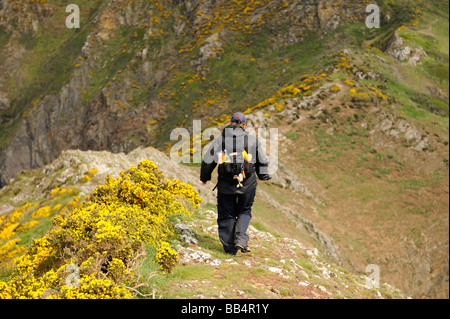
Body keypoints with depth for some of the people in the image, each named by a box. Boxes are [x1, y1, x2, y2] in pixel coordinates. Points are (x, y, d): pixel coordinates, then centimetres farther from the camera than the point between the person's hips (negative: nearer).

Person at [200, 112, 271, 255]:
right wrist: (263, 176, 31)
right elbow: (263, 161, 14)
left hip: (226, 185, 0)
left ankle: (230, 247, 12)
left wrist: (205, 177, 17)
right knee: (244, 212, 17)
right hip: (248, 184, 0)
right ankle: (241, 239, -3)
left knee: (226, 215, 11)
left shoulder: (220, 139, 3)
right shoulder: (252, 139, 5)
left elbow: (208, 161, 1)